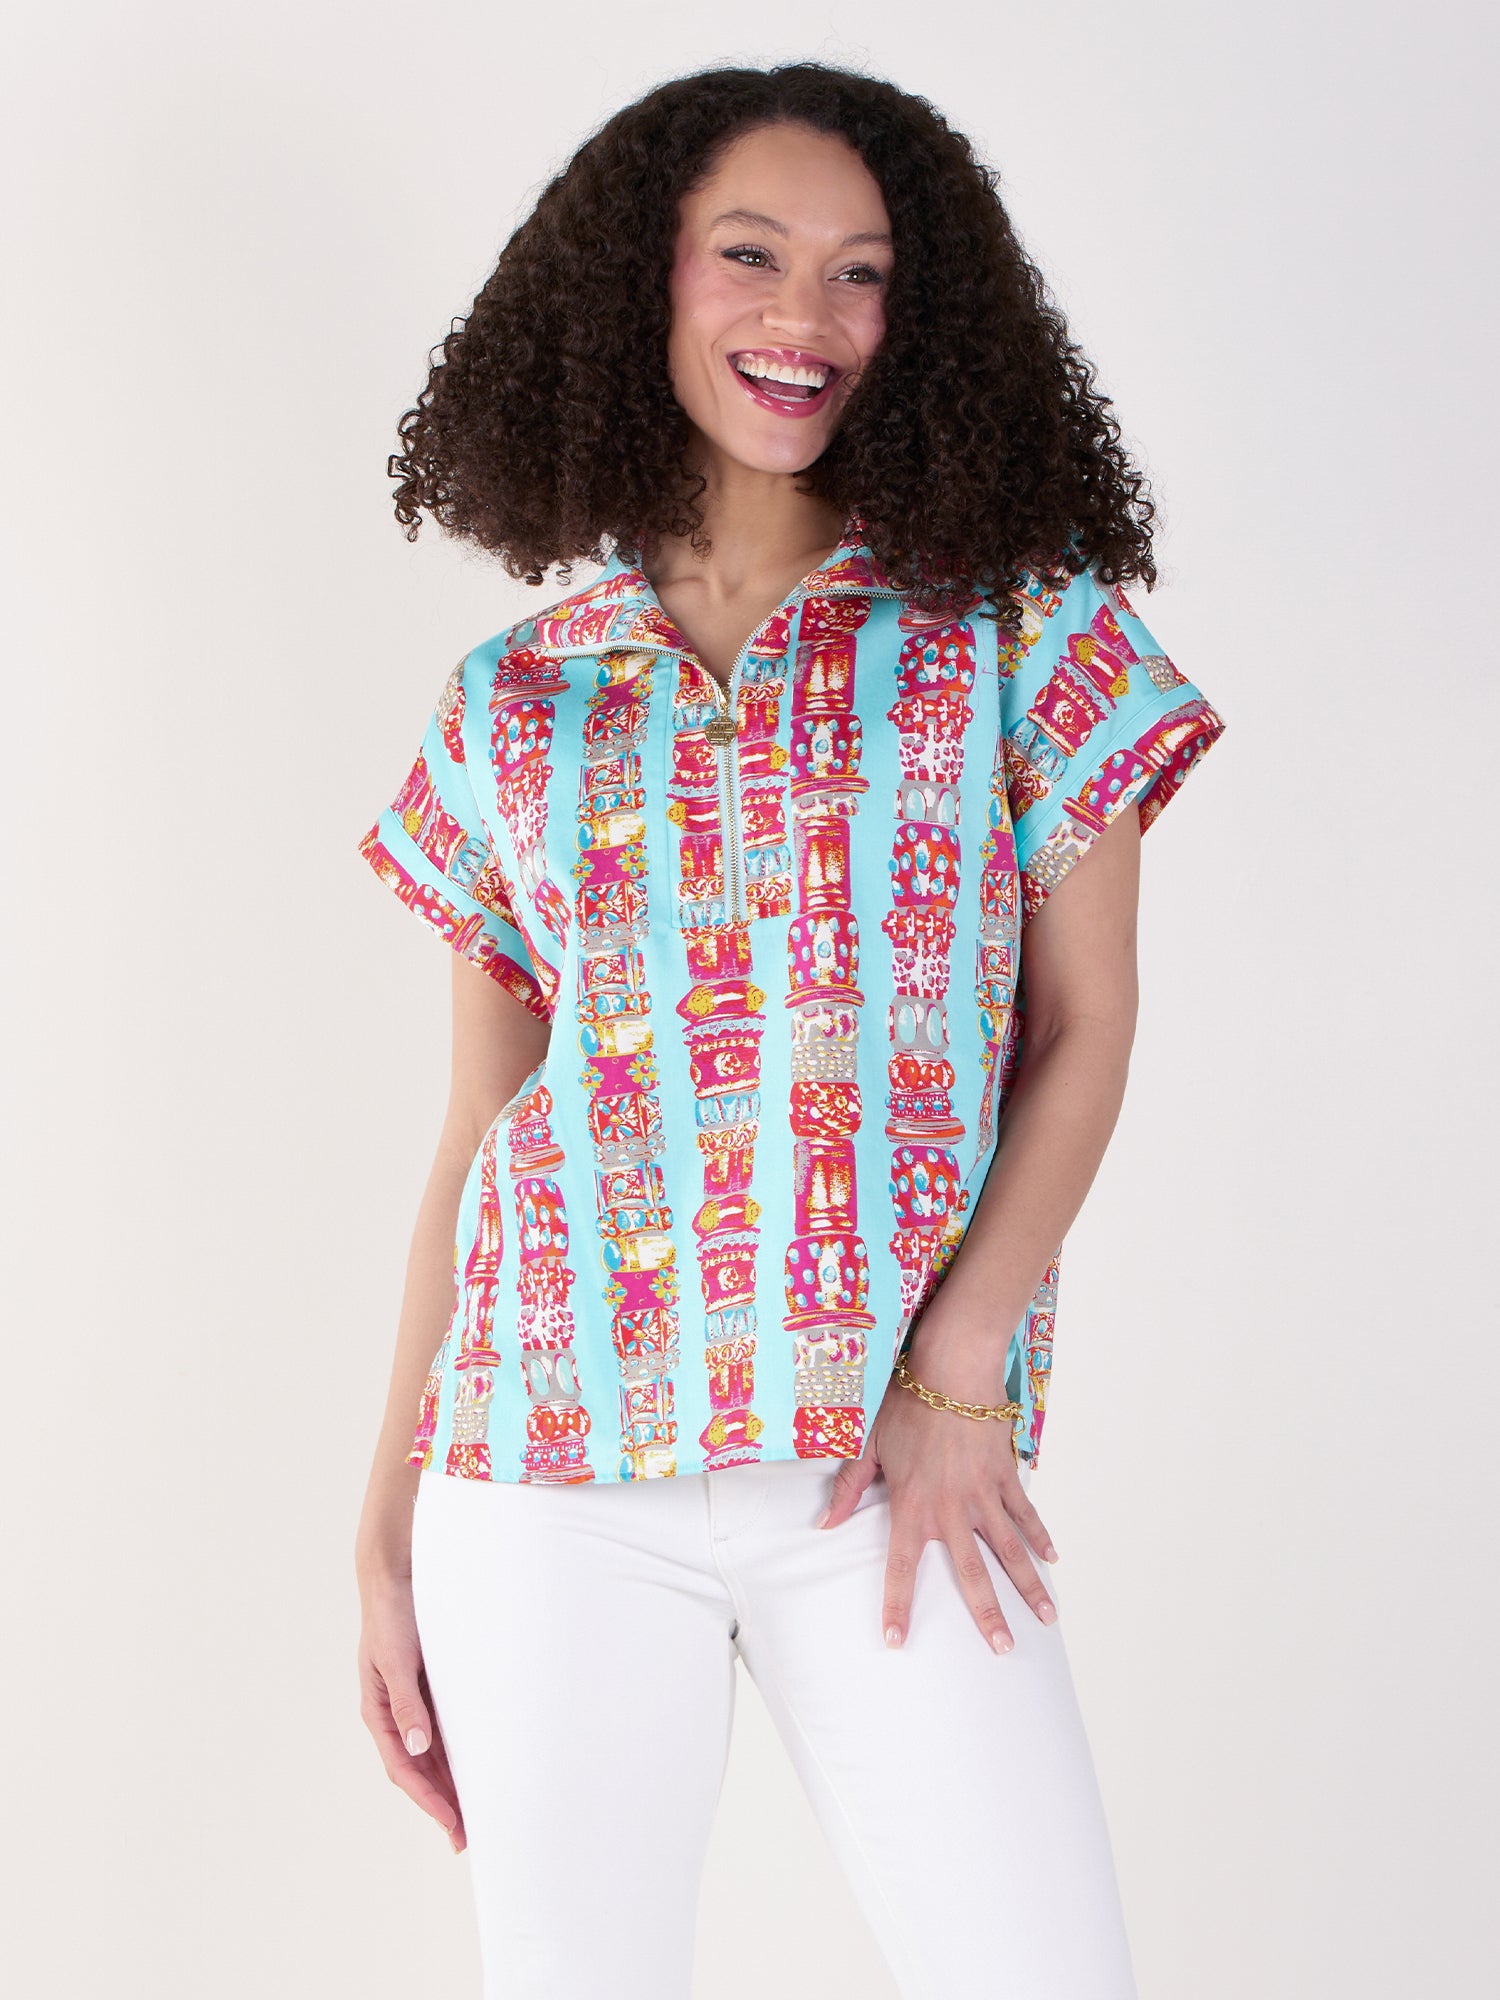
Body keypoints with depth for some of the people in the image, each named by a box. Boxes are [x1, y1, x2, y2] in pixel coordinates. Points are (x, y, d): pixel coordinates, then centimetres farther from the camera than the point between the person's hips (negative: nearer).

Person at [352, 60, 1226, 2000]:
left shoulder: (1024, 633, 6)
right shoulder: (509, 707, 9)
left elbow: (1085, 1036, 3)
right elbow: (476, 1131, 11)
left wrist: (961, 1370, -10)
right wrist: (388, 1535, 9)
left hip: (898, 1470, -1)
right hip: (550, 1468, 1)